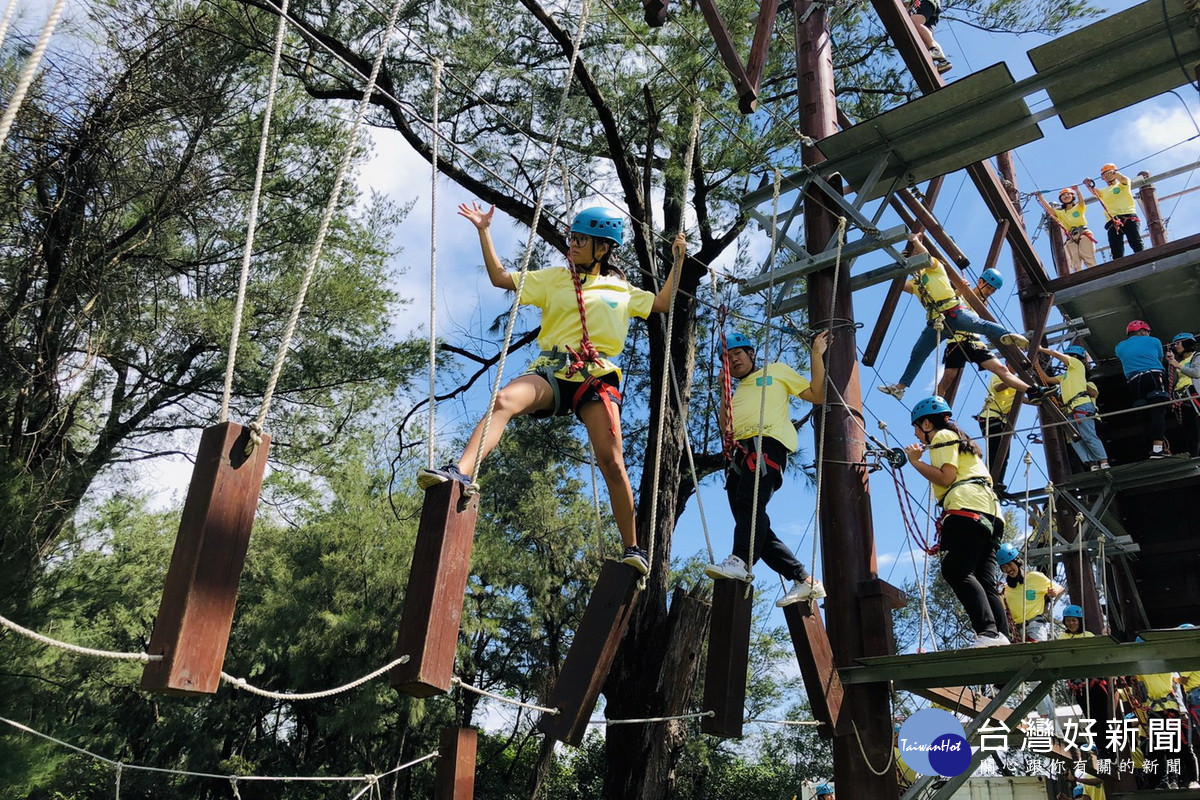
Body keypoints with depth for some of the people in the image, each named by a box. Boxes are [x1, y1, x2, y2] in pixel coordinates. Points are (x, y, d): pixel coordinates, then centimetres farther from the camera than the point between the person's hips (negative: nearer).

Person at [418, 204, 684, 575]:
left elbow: (662, 303, 31)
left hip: (598, 377, 0)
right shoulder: (553, 278, 20)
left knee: (612, 462, -12)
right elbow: (500, 278, 16)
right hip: (552, 371, 0)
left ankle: (632, 547, 0)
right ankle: (460, 472, -48)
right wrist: (484, 230, 14)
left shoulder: (622, 290, 23)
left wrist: (678, 259, 29)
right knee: (504, 400, -33)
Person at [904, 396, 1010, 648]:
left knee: (956, 572, -20)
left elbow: (947, 477, -8)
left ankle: (989, 633, -34)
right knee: (984, 582, 1)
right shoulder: (961, 440, 36)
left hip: (967, 509, -10)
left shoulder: (943, 436, 8)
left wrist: (915, 461, 0)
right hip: (990, 514, 10)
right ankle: (1001, 637, -12)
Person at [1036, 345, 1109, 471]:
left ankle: (1104, 463, -20)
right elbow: (1047, 379, 29)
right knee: (1075, 439, -4)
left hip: (1082, 405, -9)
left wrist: (1041, 349, 17)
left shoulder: (1077, 364, 11)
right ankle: (1093, 465, -12)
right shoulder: (1065, 376, 32)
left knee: (1088, 436, -16)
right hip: (1072, 410, 9)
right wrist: (1036, 364, 25)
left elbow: (1055, 354, 6)